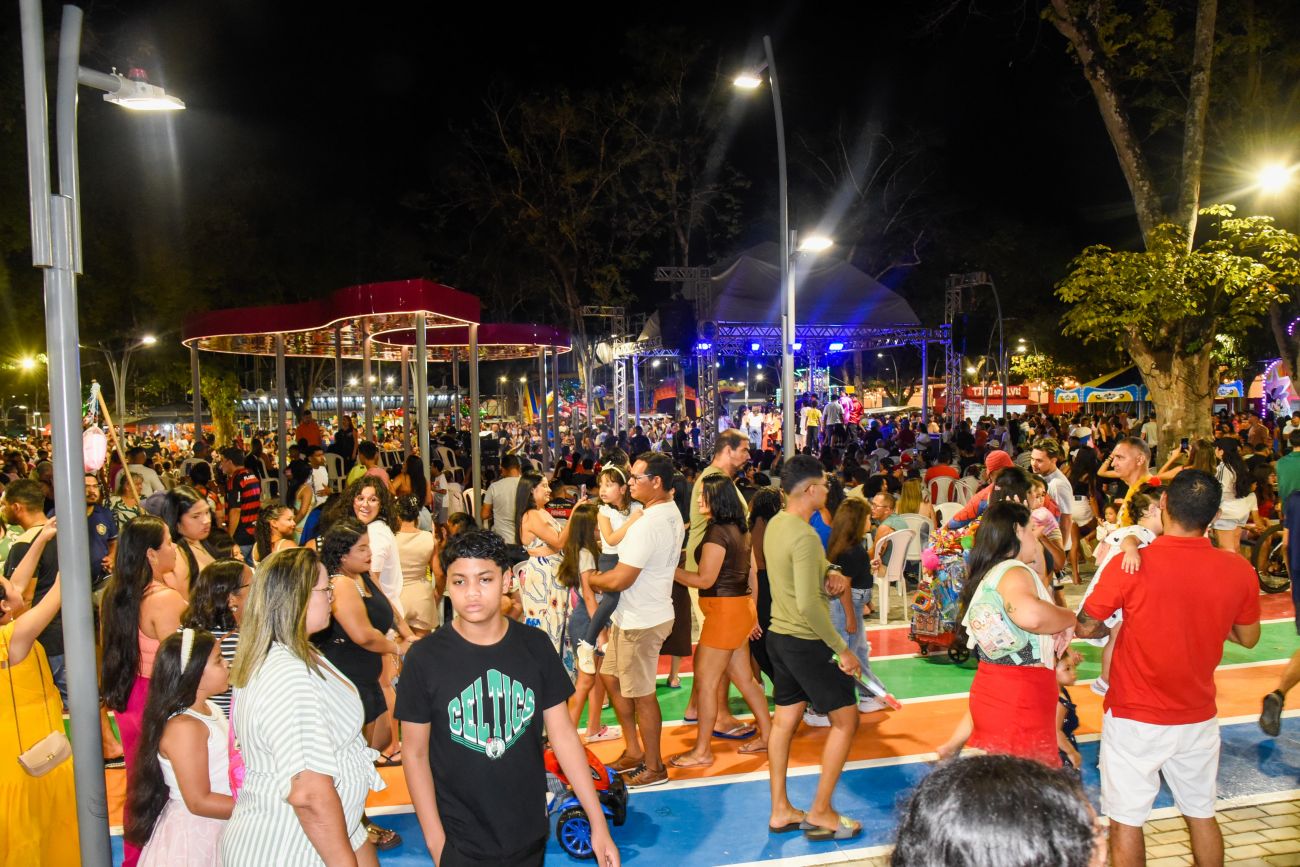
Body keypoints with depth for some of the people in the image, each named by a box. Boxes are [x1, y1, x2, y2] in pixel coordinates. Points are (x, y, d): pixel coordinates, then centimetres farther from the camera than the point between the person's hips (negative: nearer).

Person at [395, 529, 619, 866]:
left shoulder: (535, 646, -7)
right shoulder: (425, 659, -13)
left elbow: (563, 734, -3)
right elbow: (416, 753, -6)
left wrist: (598, 824, -3)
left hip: (530, 835, 2)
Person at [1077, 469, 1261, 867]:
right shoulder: (1239, 569, -9)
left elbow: (1085, 628, -9)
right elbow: (1248, 638, 8)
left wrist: (1112, 630, 12)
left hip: (1135, 718, -4)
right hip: (1199, 718, 4)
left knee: (1126, 822, 8)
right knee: (1201, 815, 22)